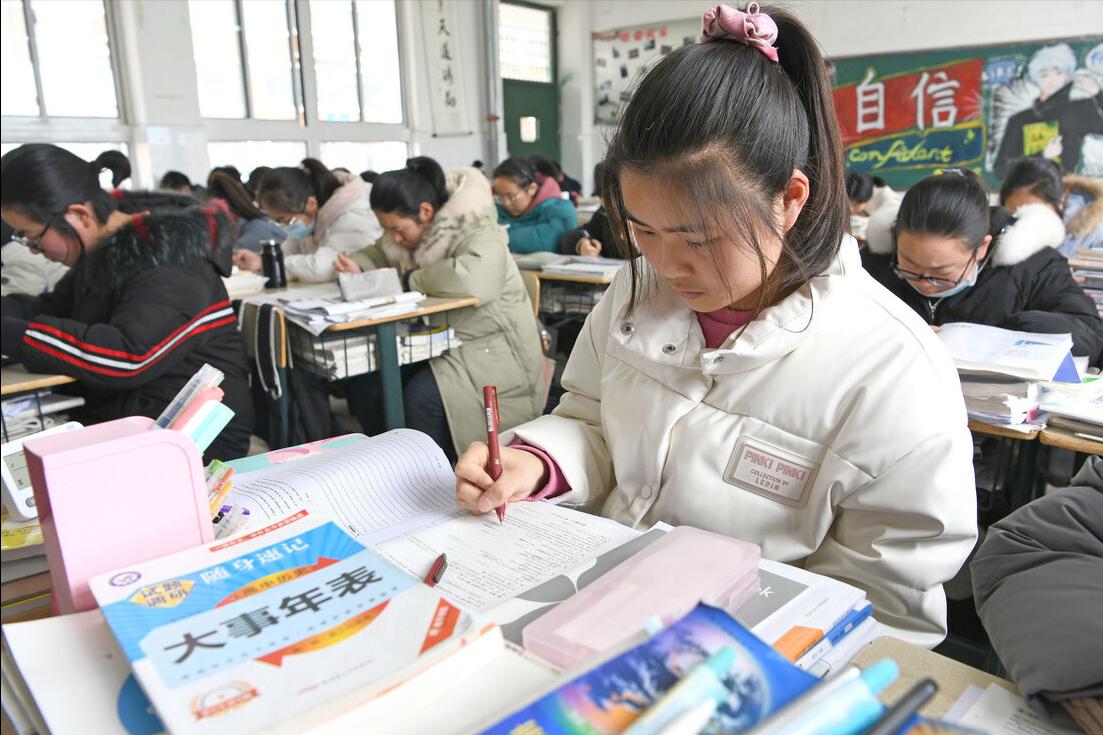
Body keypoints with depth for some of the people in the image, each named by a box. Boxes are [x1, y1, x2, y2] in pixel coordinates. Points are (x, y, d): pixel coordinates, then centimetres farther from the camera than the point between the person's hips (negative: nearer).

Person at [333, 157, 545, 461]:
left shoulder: (475, 231, -20)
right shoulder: (412, 230, 7)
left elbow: (473, 280, -41)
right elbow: (379, 255, 24)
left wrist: (412, 279, -24)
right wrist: (355, 265, -1)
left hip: (492, 354, -8)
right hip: (437, 344, 9)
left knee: (421, 397, -30)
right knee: (363, 384, -9)